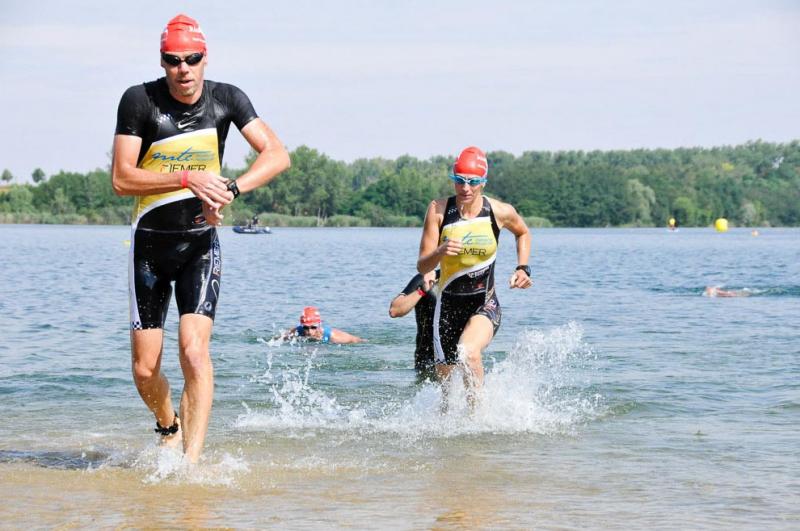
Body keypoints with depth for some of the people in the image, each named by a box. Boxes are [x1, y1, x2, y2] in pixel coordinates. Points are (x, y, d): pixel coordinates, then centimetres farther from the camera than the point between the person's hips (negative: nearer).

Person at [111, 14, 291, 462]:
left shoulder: (227, 99, -4)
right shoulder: (139, 100, -10)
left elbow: (277, 155, -10)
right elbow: (122, 179, -14)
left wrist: (231, 189, -26)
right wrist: (187, 179, -26)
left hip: (201, 244, 0)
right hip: (150, 244, 0)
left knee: (194, 347, -20)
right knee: (145, 370, 2)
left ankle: (191, 459, -21)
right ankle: (169, 426, 34)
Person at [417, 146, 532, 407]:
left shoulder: (500, 212, -8)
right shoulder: (439, 210, -9)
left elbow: (523, 233, 18)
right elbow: (422, 266, -10)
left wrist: (523, 268, 5)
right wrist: (440, 251, -30)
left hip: (485, 305, -2)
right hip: (448, 305, 2)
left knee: (468, 351, -33)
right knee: (446, 385, 8)